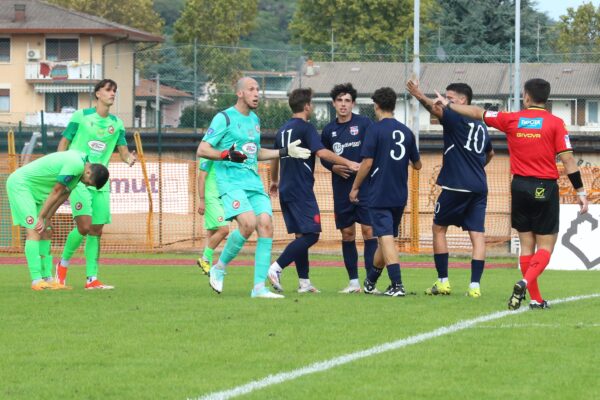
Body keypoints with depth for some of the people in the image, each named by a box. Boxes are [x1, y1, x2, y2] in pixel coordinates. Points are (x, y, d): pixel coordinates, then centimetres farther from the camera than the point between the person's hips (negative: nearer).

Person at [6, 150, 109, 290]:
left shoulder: (81, 161, 5)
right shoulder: (76, 165, -27)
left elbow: (63, 195, 6)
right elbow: (56, 193, -20)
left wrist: (47, 220, 3)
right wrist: (41, 218, -12)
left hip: (36, 189, 10)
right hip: (19, 183, -10)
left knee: (45, 233, 5)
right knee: (34, 231, -17)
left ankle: (46, 279, 4)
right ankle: (36, 280, -22)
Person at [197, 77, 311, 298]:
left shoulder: (255, 120, 19)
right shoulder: (224, 118, -4)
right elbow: (202, 150, -7)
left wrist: (285, 152, 24)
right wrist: (227, 155, -22)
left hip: (254, 181, 7)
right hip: (230, 182, -7)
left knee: (266, 225, -10)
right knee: (248, 223, -25)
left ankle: (259, 287, -7)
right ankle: (219, 268, -3)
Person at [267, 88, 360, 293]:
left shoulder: (283, 130, 15)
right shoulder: (305, 128, -9)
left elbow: (274, 157, 26)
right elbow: (322, 152, -22)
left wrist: (274, 181, 42)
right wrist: (348, 163, -22)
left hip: (286, 190, 9)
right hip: (301, 190, -9)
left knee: (301, 234, 11)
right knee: (311, 234, -9)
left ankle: (304, 282, 8)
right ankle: (276, 268, -18)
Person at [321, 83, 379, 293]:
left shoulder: (364, 123, -2)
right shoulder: (329, 130, 9)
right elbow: (323, 157, 19)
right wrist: (334, 167, -1)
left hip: (365, 186, -4)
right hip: (341, 189, 4)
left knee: (369, 231, -8)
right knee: (347, 234, 6)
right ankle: (353, 282, 13)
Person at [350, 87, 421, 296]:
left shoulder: (375, 129, -9)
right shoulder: (406, 132, 7)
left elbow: (367, 162, -14)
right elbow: (417, 164, 14)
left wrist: (355, 187, -2)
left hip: (379, 195, -6)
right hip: (400, 196, 6)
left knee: (386, 238, -8)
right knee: (386, 238, 16)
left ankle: (397, 285, -19)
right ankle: (370, 281, 32)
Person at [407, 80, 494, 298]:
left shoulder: (456, 118, -5)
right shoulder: (480, 126, 18)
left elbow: (436, 109, -27)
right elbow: (490, 153, 35)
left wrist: (419, 95, -42)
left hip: (456, 186, -6)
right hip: (479, 187, 6)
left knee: (439, 228, 9)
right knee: (477, 234, 1)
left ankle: (443, 282, 8)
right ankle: (475, 285, -8)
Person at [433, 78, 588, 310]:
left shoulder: (511, 120, 2)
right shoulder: (555, 123, -5)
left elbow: (477, 113, 11)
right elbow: (567, 159, -9)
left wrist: (448, 105, 25)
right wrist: (580, 191, -3)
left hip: (520, 186, 3)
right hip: (545, 189, -3)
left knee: (527, 244, 11)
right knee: (546, 245, 1)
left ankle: (536, 299, 9)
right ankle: (526, 283, -25)